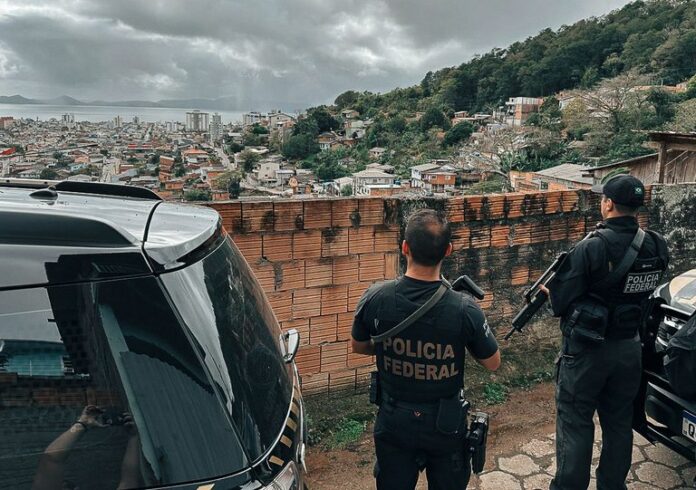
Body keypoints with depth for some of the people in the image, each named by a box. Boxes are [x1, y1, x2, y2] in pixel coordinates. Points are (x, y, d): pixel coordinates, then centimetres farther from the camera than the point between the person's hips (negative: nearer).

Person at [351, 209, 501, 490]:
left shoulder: (374, 299, -20)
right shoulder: (464, 309, -26)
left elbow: (359, 347, -1)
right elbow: (493, 363, -9)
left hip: (393, 422, 1)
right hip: (445, 425, -1)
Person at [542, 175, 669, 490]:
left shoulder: (591, 247, -22)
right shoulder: (657, 247, -4)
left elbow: (561, 302, -19)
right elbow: (643, 292, 9)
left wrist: (550, 290, 3)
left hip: (586, 350, -6)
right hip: (629, 348, 6)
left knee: (575, 423, 7)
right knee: (619, 422, 19)